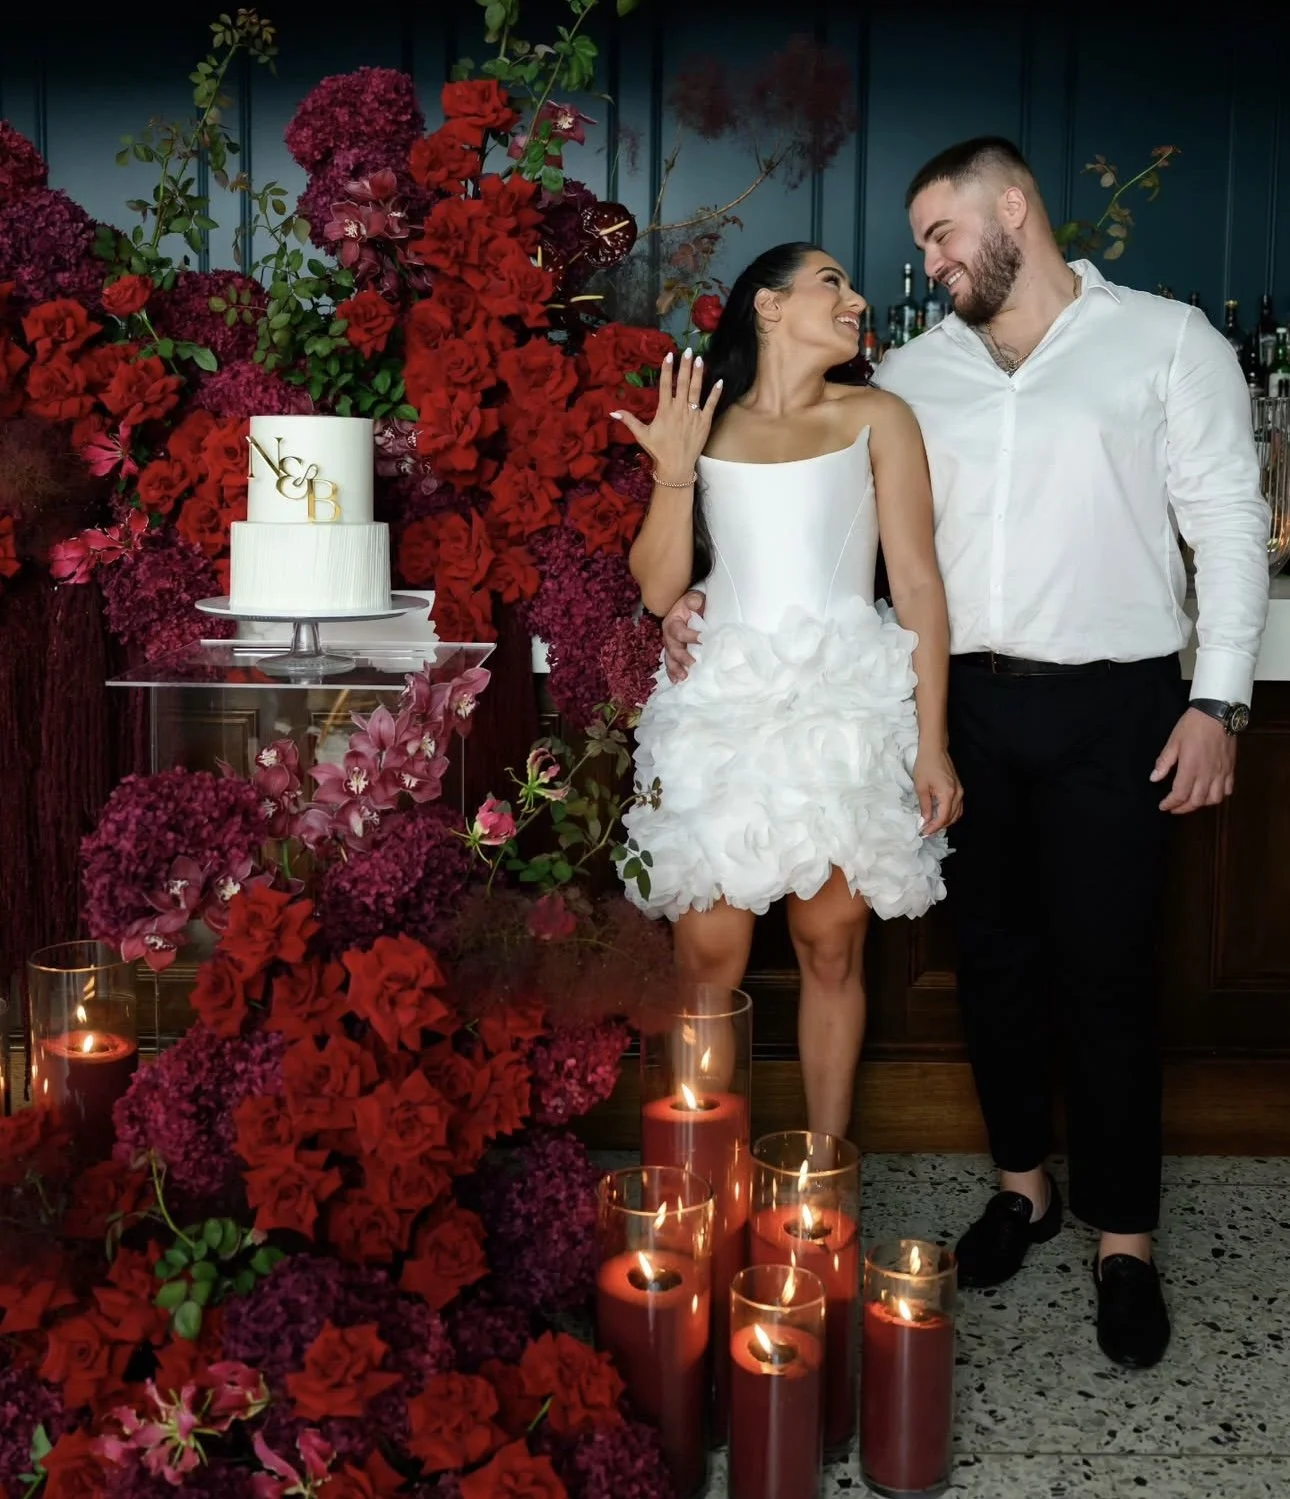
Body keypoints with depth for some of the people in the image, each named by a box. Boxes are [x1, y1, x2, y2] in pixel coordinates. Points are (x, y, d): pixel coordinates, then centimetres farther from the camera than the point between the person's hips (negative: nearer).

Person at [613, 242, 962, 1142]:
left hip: (847, 708, -1)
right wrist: (675, 469, -6)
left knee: (832, 948, 4)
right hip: (724, 706, 1)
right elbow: (657, 589, 5)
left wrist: (933, 745, -4)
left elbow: (919, 585, 1)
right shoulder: (702, 423, 11)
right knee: (710, 956, -1)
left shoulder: (876, 419, 6)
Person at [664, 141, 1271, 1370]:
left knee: (1104, 973, 2)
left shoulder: (1166, 342, 1)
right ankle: (1023, 1182, 32)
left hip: (1111, 709, -3)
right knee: (993, 957, 12)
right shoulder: (915, 371, 10)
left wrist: (1218, 700, -8)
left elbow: (1228, 522, -1)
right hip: (969, 705, 4)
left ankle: (1122, 1238, 17)